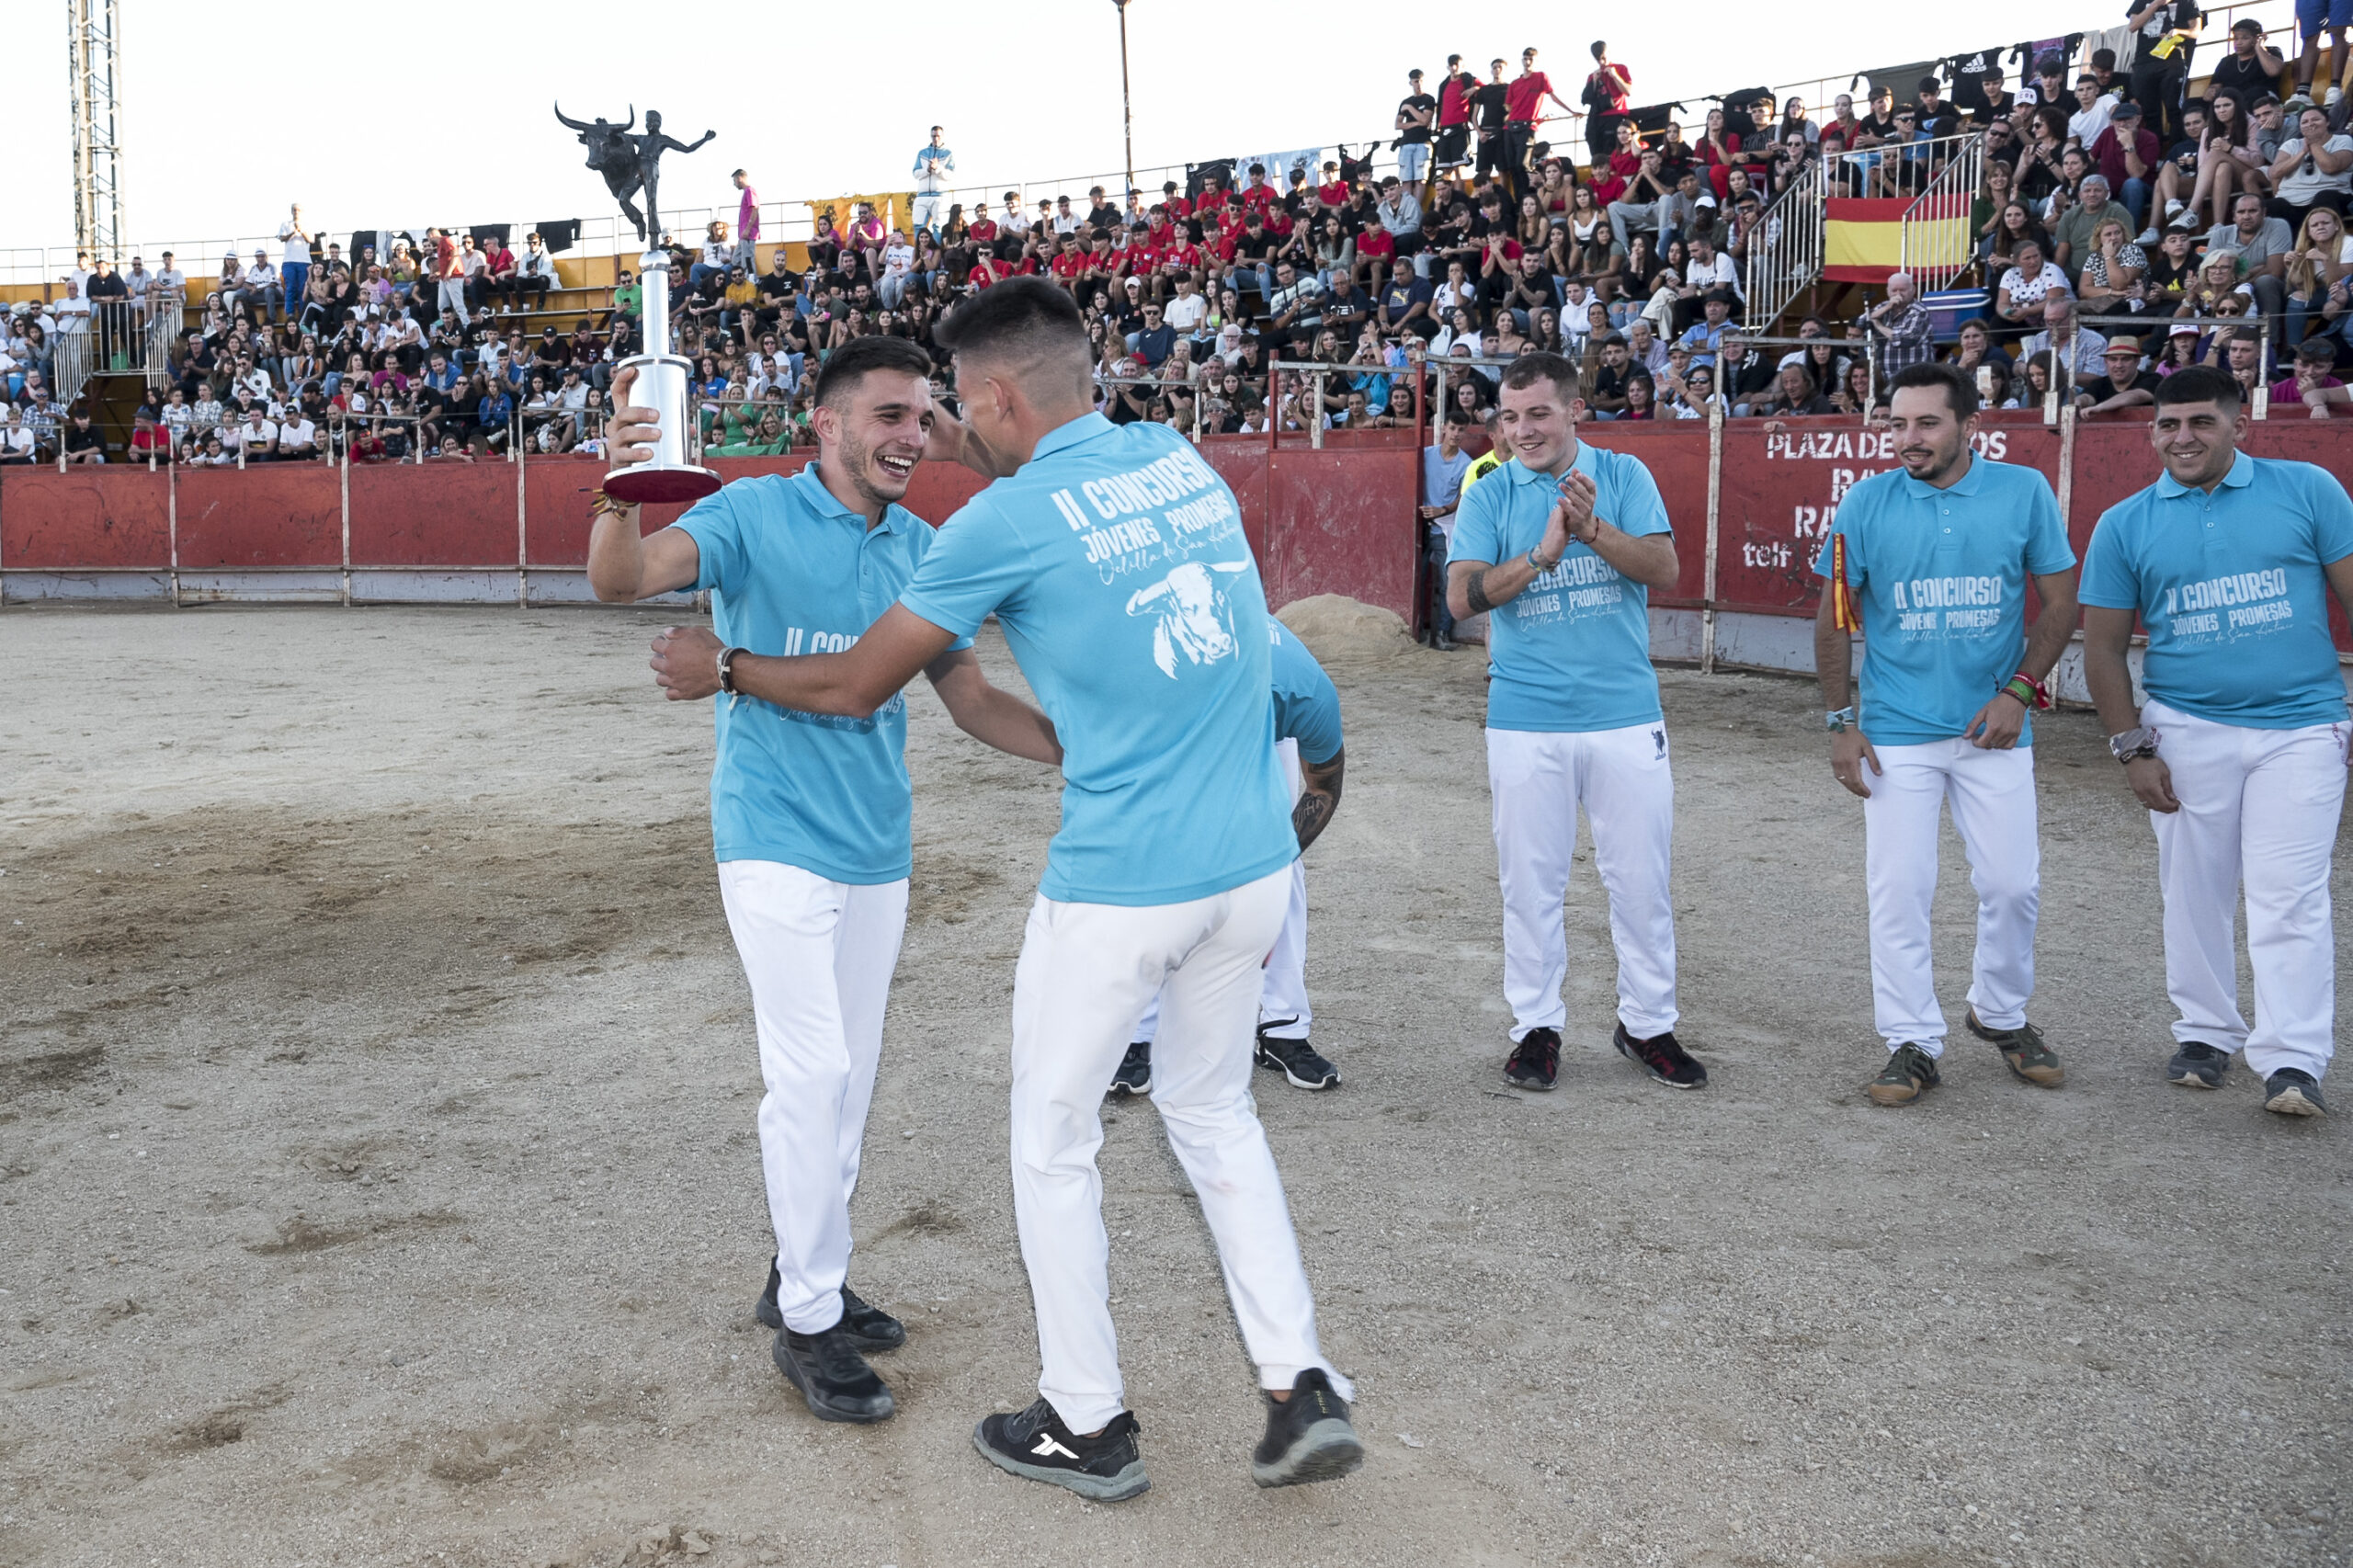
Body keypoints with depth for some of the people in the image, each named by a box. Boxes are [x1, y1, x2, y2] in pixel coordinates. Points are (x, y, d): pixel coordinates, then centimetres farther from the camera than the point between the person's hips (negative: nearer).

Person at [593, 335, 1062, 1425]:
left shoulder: (919, 549, 6)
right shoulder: (754, 514, -9)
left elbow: (969, 697, 7)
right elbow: (621, 579, -23)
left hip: (877, 850, 6)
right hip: (776, 839, -6)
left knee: (850, 1077, 13)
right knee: (813, 1072, -9)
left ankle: (803, 1277, 30)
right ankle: (808, 1322, 5)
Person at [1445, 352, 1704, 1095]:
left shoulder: (1623, 476, 3)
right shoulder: (1489, 497, 2)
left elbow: (1664, 568, -9)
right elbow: (1462, 595, -10)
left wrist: (1591, 528, -23)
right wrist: (1544, 553, -21)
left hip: (1626, 715, 0)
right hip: (1526, 720, 0)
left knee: (1641, 879, 7)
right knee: (1531, 882, 8)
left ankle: (1647, 1024, 22)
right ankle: (1537, 1026, 22)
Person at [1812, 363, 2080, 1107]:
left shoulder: (2025, 492, -2)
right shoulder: (1867, 502, -3)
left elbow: (2060, 601, 3)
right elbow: (1834, 619, 2)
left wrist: (2019, 691, -8)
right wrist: (1839, 723, -2)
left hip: (1993, 728, 1)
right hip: (1896, 731, -1)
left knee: (2013, 883, 4)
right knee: (1899, 890, -1)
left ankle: (2001, 1015, 29)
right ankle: (1913, 1043, 11)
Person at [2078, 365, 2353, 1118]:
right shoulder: (2125, 525, 3)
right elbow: (2105, 646, 5)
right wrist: (2132, 749, -1)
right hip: (2187, 732, 2)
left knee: (2289, 898, -7)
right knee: (2193, 893, 9)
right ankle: (2205, 1033, 25)